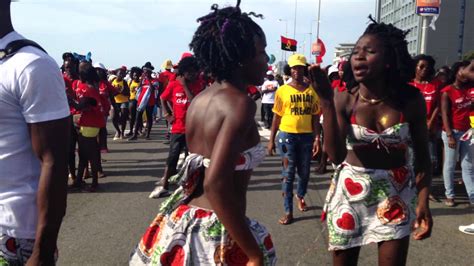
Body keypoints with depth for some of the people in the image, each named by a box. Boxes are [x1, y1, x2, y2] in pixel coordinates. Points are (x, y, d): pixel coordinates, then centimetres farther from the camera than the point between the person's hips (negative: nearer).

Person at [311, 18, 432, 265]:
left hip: (396, 193, 0)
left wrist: (423, 201, -13)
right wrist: (327, 102, -28)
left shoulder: (411, 99, -10)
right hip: (350, 190, 1)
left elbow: (422, 157, -1)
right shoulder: (344, 99, -12)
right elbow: (336, 156, -21)